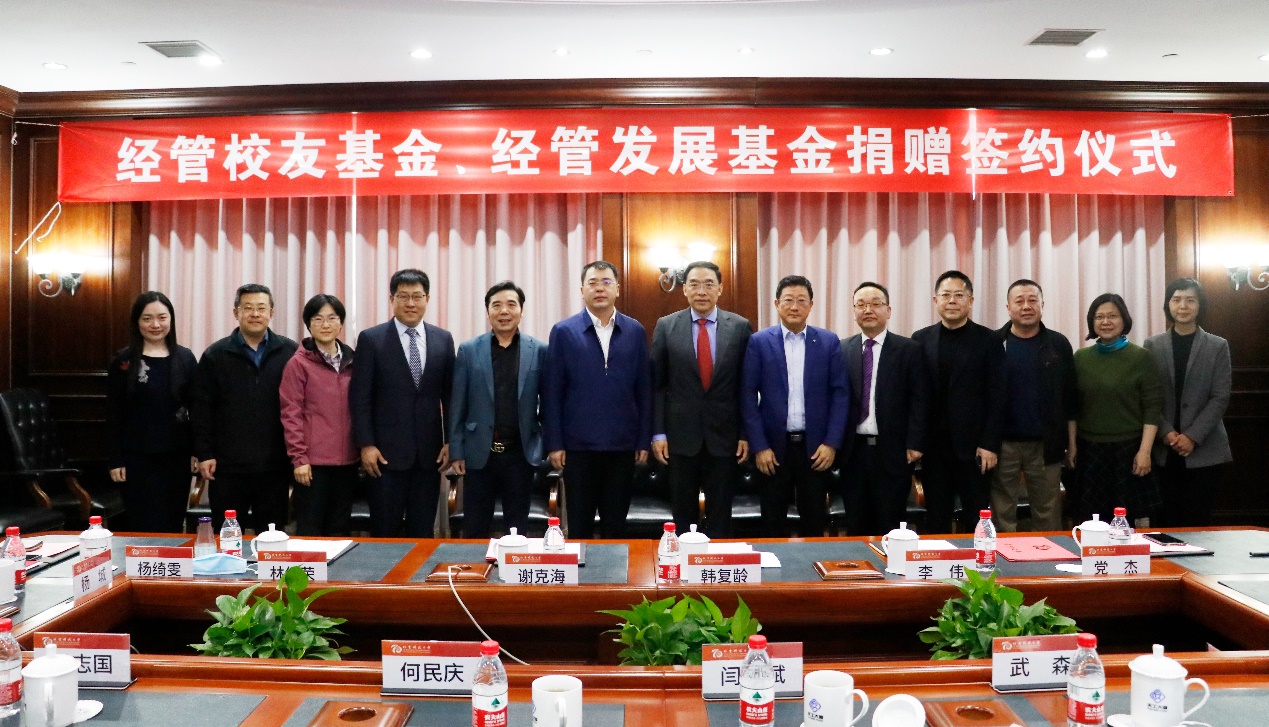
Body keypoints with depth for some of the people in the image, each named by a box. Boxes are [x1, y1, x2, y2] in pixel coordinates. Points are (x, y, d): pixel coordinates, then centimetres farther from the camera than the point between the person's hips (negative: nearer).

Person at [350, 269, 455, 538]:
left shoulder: (443, 339, 7)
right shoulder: (371, 339, -1)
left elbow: (450, 395, 8)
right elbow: (360, 397, -3)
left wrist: (451, 442, 3)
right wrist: (366, 444, -9)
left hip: (429, 451, 3)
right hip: (387, 451, -2)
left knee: (423, 531, 10)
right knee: (385, 531, 5)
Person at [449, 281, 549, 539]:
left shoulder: (539, 351, 1)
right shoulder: (469, 351, 2)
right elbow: (457, 406, 3)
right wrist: (456, 452, 0)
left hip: (521, 453, 0)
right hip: (479, 454, 0)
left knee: (518, 530, 9)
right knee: (474, 530, 9)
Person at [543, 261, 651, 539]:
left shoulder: (635, 331, 5)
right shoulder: (563, 332, 0)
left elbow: (643, 390, 5)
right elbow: (552, 392, -1)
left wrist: (644, 441, 3)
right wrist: (554, 443, -4)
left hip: (623, 446, 2)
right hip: (578, 445, -1)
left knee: (616, 526, 11)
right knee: (579, 527, 8)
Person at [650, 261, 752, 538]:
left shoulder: (740, 327, 1)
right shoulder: (666, 326, 1)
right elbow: (657, 384, 1)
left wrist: (747, 434, 0)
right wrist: (658, 433, -4)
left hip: (724, 435, 0)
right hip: (681, 435, 0)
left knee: (720, 516, 9)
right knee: (683, 515, 10)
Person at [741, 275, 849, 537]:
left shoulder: (829, 342, 3)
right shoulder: (759, 342, -1)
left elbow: (840, 394, 2)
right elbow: (748, 395, -3)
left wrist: (831, 443, -6)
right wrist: (759, 446, -8)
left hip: (816, 446, 1)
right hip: (773, 445, -1)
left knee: (814, 522, 10)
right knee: (773, 523, 9)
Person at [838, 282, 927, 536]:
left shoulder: (909, 349, 0)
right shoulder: (841, 349, 6)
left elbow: (918, 400, -3)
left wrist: (914, 444, -9)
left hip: (893, 451, -2)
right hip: (853, 449, 2)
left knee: (890, 526, 5)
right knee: (856, 525, 10)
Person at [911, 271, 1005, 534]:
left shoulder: (988, 340, 1)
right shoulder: (920, 340, 7)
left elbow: (997, 397, -2)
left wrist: (989, 445, -8)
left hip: (973, 446, -2)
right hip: (933, 446, 2)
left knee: (976, 521, 5)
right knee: (935, 521, 8)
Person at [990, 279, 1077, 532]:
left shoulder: (1058, 345, 4)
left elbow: (1070, 399, 6)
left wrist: (1072, 444, 4)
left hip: (1046, 445, 1)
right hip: (1002, 444, -1)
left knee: (1048, 518, 8)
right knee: (1002, 517, 7)